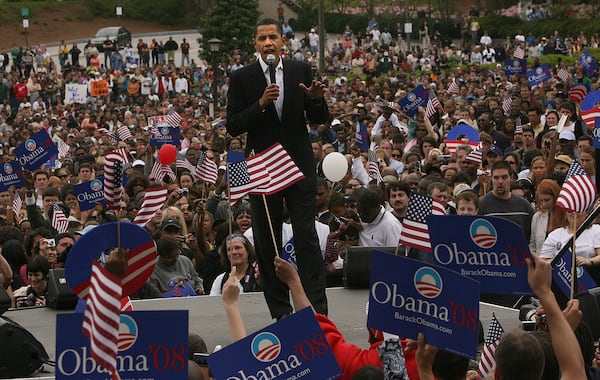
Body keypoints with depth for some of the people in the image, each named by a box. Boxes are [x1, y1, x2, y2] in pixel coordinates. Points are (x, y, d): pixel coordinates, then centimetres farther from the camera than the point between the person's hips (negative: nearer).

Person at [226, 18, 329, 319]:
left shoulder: (301, 71, 5)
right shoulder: (242, 78, 0)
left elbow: (319, 119, 7)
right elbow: (233, 126, -5)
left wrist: (317, 100, -15)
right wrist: (261, 104, -19)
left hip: (299, 167, 0)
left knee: (307, 238, -6)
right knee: (267, 244, 4)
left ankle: (317, 311, -5)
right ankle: (280, 312, 13)